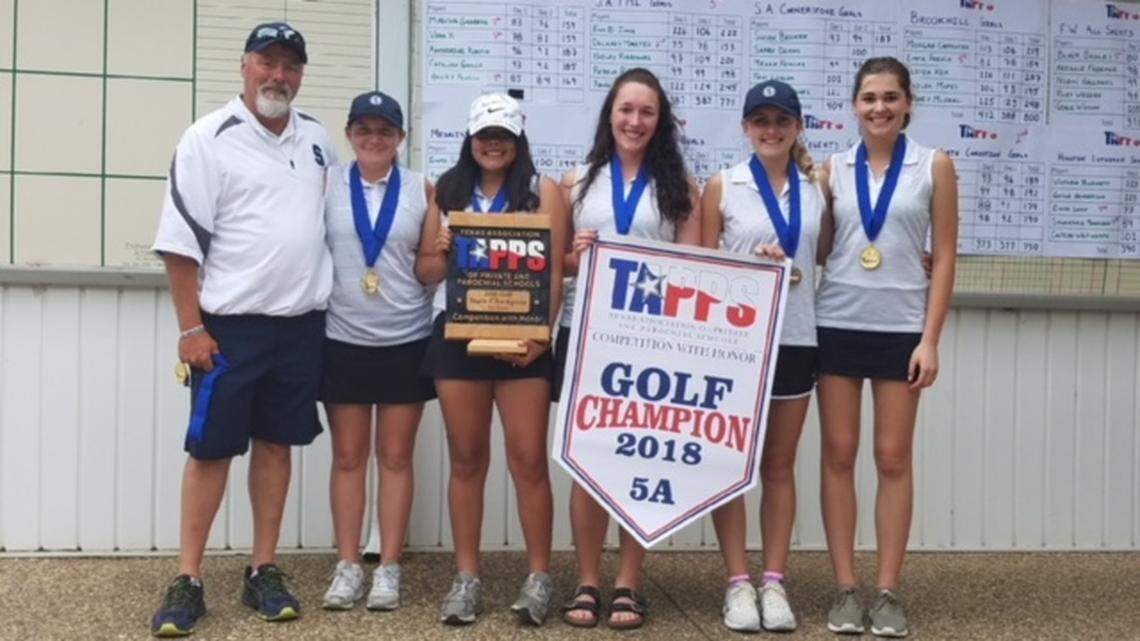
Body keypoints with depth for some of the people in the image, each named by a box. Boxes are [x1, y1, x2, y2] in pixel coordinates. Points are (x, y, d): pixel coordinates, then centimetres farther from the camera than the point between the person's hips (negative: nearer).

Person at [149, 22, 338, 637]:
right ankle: (187, 581, 8)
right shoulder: (208, 139, -7)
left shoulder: (317, 139, 9)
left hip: (301, 323, 5)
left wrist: (329, 292, 13)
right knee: (211, 449, 0)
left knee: (276, 443, 10)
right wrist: (191, 329, -13)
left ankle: (263, 571, 19)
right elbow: (180, 241, -10)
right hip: (229, 325, -4)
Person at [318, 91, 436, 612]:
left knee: (396, 457, 6)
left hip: (406, 342, 0)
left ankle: (389, 568, 14)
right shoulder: (326, 183, 0)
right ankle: (347, 566, 15)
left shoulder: (422, 190, 3)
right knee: (348, 457, 7)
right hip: (343, 340, 0)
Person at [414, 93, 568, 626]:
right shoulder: (447, 191, 12)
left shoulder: (543, 190, 3)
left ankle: (539, 576, 10)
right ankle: (466, 577, 16)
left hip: (520, 340, -3)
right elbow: (424, 273, 14)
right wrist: (440, 251, -9)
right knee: (466, 460, 8)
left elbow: (555, 272, -4)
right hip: (457, 337, 3)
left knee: (528, 460, -2)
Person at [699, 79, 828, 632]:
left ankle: (774, 582, 13)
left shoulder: (816, 186, 8)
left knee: (779, 463, 8)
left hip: (795, 337, 2)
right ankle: (739, 583, 9)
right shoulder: (722, 186, 0)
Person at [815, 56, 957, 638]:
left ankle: (888, 592, 11)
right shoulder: (833, 169, 6)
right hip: (836, 325, 2)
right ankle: (845, 589, 10)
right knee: (838, 455, 2)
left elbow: (943, 257, -1)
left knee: (893, 458, 3)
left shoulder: (934, 166, 2)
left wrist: (930, 339, -6)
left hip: (901, 328, -1)